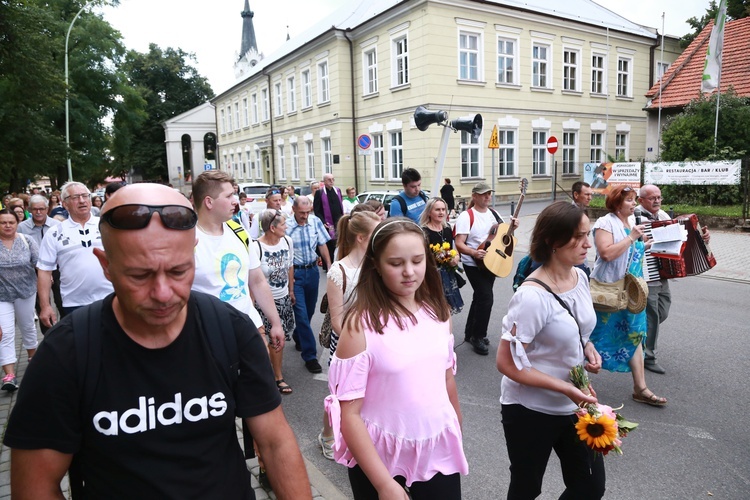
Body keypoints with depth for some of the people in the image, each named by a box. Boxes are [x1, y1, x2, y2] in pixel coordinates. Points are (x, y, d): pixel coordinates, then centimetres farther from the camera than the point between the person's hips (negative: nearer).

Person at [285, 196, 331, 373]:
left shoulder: (316, 222, -3)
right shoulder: (286, 225, -16)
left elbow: (322, 245, 6)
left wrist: (329, 266, 4)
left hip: (312, 270, 5)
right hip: (294, 273, -5)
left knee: (309, 310, 18)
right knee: (301, 313, -4)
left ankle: (298, 337, 45)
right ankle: (309, 355, 3)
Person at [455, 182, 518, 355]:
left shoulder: (494, 213, 7)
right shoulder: (466, 216, -15)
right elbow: (459, 244, -21)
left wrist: (511, 226, 0)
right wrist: (474, 253, -38)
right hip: (474, 264, -7)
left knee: (480, 297, 16)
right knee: (486, 297, -14)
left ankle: (470, 333, 31)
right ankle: (478, 337, 3)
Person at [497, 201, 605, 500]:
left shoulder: (580, 277, -3)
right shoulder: (532, 296, -28)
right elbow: (507, 363, -24)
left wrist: (587, 347, -5)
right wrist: (565, 388, -24)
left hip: (573, 406, 7)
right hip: (531, 410, -7)